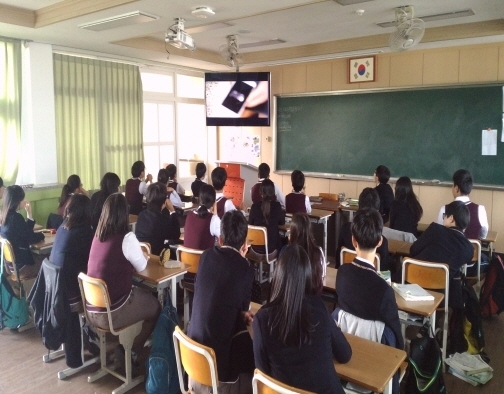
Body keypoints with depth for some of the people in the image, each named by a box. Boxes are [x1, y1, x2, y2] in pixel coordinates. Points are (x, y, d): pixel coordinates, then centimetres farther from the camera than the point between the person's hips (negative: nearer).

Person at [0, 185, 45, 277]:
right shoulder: (16, 217, -23)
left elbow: (26, 233, 10)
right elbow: (31, 238, -15)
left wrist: (29, 213, 6)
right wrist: (42, 234, 4)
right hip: (20, 264, -8)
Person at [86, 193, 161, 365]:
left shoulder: (98, 236, 1)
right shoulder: (126, 238, -18)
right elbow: (141, 267, -3)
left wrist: (136, 251, 24)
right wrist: (142, 255, 16)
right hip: (111, 312, -7)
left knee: (144, 294, 26)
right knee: (155, 306, 19)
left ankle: (129, 346, 33)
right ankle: (136, 350, 35)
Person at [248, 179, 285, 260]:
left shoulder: (255, 206, -10)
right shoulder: (277, 206, -12)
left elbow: (250, 224, 5)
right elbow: (282, 222, 6)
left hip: (256, 250, 1)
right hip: (271, 250, -1)